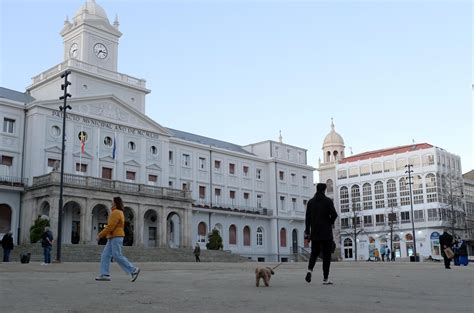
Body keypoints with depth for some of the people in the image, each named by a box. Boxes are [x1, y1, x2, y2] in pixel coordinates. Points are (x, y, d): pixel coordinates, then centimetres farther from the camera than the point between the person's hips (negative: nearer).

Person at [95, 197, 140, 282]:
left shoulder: (116, 213, -14)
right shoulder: (120, 213, 19)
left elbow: (110, 227, -20)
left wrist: (100, 235, -14)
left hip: (116, 237, -10)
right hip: (113, 238, 10)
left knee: (117, 256, -12)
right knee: (105, 255, 3)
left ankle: (133, 270, -9)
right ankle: (105, 275, -2)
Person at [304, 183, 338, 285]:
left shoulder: (310, 202, 5)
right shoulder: (328, 201, -6)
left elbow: (307, 218, 3)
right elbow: (334, 215, -16)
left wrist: (307, 232, 7)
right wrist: (330, 222, 5)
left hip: (315, 233, 3)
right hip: (326, 233, -3)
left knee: (314, 252, 16)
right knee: (326, 255, 3)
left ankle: (309, 270, -9)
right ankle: (325, 278, 3)